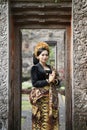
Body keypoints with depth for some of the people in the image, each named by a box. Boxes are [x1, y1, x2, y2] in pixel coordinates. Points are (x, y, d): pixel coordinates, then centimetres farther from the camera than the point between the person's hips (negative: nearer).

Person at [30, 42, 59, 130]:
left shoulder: (50, 67, 15)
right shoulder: (35, 68, -3)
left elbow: (57, 81, 16)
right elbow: (35, 83, -12)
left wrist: (54, 81, -6)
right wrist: (48, 81, -16)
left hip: (52, 96, 6)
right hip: (42, 97, -6)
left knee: (52, 118, 6)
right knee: (43, 119, -5)